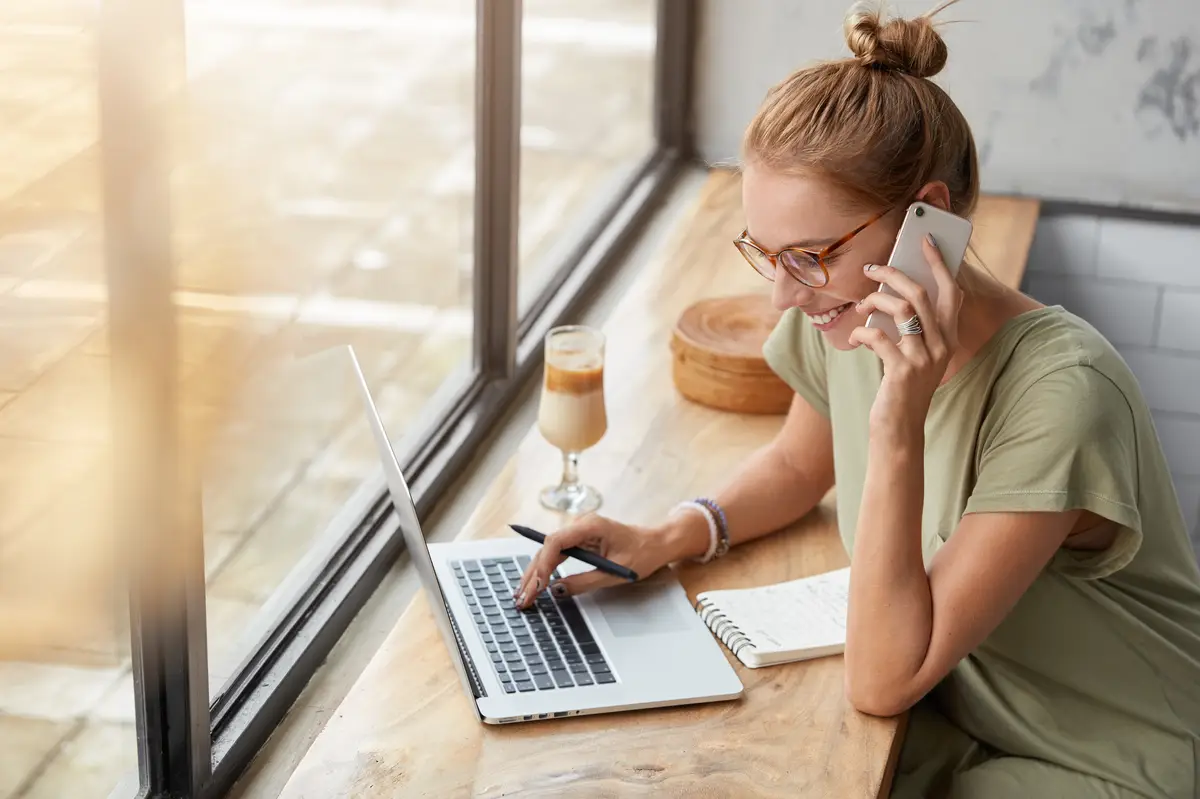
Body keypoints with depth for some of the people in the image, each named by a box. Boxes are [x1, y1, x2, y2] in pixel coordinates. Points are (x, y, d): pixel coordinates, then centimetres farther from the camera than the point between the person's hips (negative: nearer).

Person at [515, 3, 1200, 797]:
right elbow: (798, 464, 14)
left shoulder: (1058, 394, -30)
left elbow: (884, 681, -28)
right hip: (954, 714, 6)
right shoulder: (842, 318, -10)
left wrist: (898, 428, -36)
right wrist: (665, 540, -4)